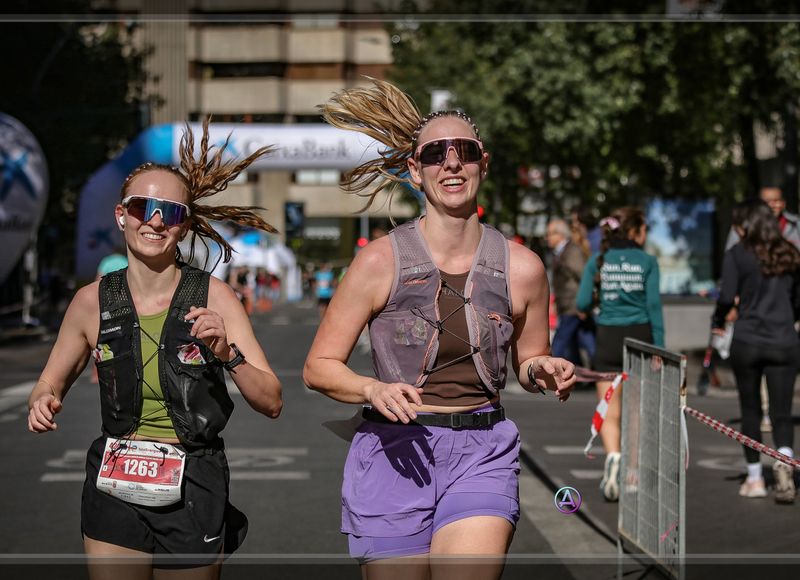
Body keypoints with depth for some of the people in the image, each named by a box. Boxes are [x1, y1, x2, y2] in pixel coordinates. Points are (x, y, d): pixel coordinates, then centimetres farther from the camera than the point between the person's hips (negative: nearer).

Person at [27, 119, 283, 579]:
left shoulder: (213, 296, -8)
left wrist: (227, 354, -26)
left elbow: (272, 403, -9)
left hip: (192, 495, -1)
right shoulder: (93, 301, -2)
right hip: (114, 491, 2)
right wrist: (44, 404, -9)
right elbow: (52, 382, 13)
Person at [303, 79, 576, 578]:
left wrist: (545, 371, -5)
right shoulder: (381, 261, -5)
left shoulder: (522, 268, 2)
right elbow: (319, 367, -1)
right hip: (395, 453, -1)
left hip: (483, 456, 1)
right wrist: (375, 390, -19)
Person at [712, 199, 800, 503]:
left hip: (746, 342, -2)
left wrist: (717, 322, 6)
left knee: (751, 411, 11)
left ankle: (755, 478, 16)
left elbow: (727, 296, -12)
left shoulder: (737, 254, -5)